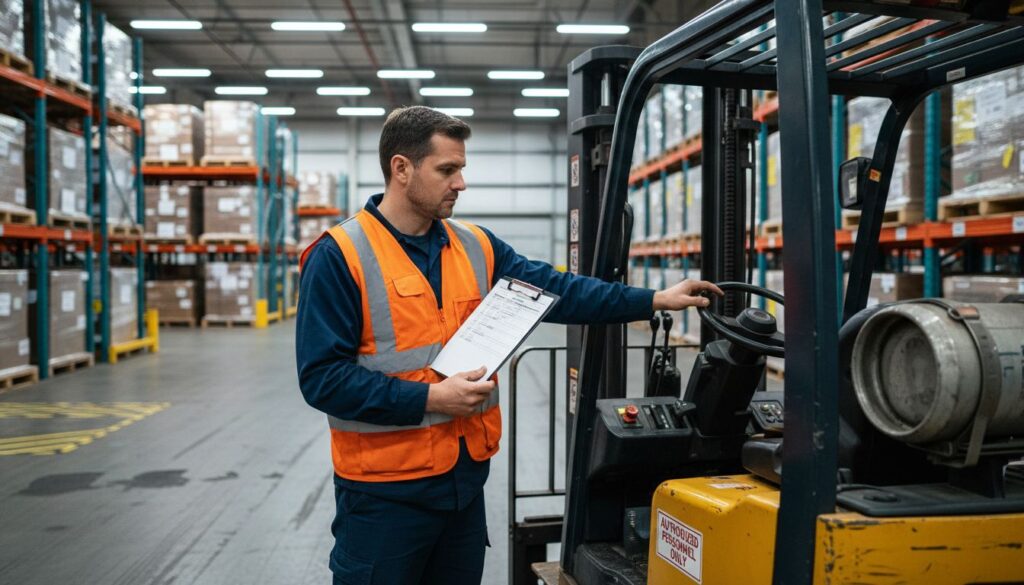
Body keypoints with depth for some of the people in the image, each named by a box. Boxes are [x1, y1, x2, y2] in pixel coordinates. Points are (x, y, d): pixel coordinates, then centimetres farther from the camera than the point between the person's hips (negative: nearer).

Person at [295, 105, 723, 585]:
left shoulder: (476, 248, 7)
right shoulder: (339, 256, -12)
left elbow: (555, 291, 7)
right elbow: (322, 375, -16)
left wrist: (655, 301, 3)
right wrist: (430, 398, -20)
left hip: (467, 475, 6)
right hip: (384, 489, -5)